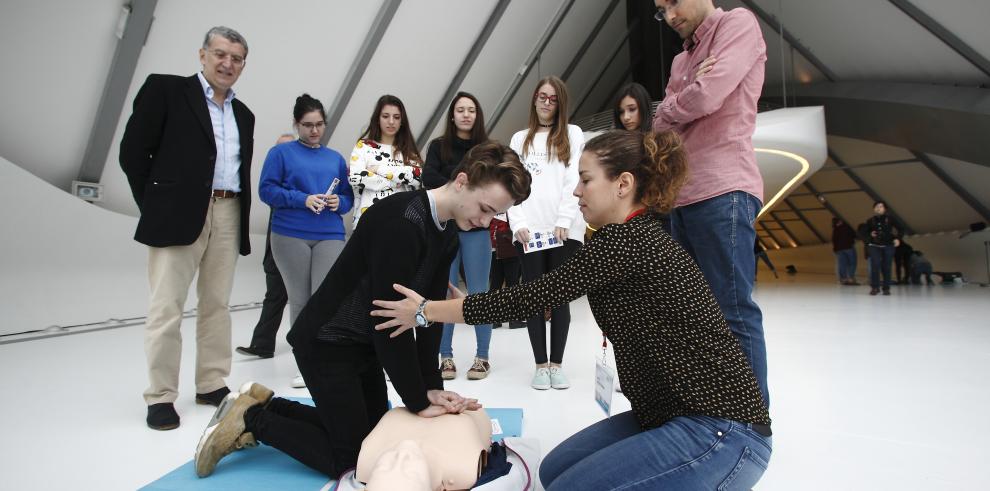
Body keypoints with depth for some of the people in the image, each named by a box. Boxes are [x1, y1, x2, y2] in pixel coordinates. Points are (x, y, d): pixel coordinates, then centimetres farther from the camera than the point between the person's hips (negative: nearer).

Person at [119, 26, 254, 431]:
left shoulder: (243, 115, 17)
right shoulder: (165, 89, 2)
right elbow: (133, 150, -1)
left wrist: (242, 215, 6)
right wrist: (156, 206, -3)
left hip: (228, 216, 5)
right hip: (178, 214, -5)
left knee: (216, 305, 9)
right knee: (167, 307, -1)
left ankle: (212, 385, 19)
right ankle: (160, 396, 9)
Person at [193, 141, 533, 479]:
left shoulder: (448, 234, 1)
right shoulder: (400, 221, -29)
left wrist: (431, 387, -3)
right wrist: (418, 402, -19)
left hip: (366, 344, 9)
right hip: (326, 344, -9)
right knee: (349, 458, 0)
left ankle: (263, 405, 24)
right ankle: (251, 419, 14)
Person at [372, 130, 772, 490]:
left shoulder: (625, 240, -20)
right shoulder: (637, 236, 9)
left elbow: (533, 297, -17)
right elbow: (545, 295, 14)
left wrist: (426, 311, -6)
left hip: (722, 434, -9)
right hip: (674, 415, 9)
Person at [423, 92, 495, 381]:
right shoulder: (438, 146, 9)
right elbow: (428, 179, -6)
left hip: (476, 228, 0)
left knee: (479, 292, 2)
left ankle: (482, 356, 13)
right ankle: (445, 356, 14)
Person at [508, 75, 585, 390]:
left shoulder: (573, 134, 12)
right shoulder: (519, 139, 17)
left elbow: (575, 180, 1)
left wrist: (563, 221, -11)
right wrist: (518, 223, -6)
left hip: (565, 230, -1)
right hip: (528, 231, 2)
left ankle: (557, 363, 14)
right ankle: (541, 365, 12)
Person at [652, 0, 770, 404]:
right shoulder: (681, 61, 27)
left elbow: (707, 97, -11)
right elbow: (661, 124, 16)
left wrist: (669, 109, 7)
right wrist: (671, 111, -4)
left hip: (723, 193, -8)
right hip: (683, 197, 9)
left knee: (733, 311, -9)